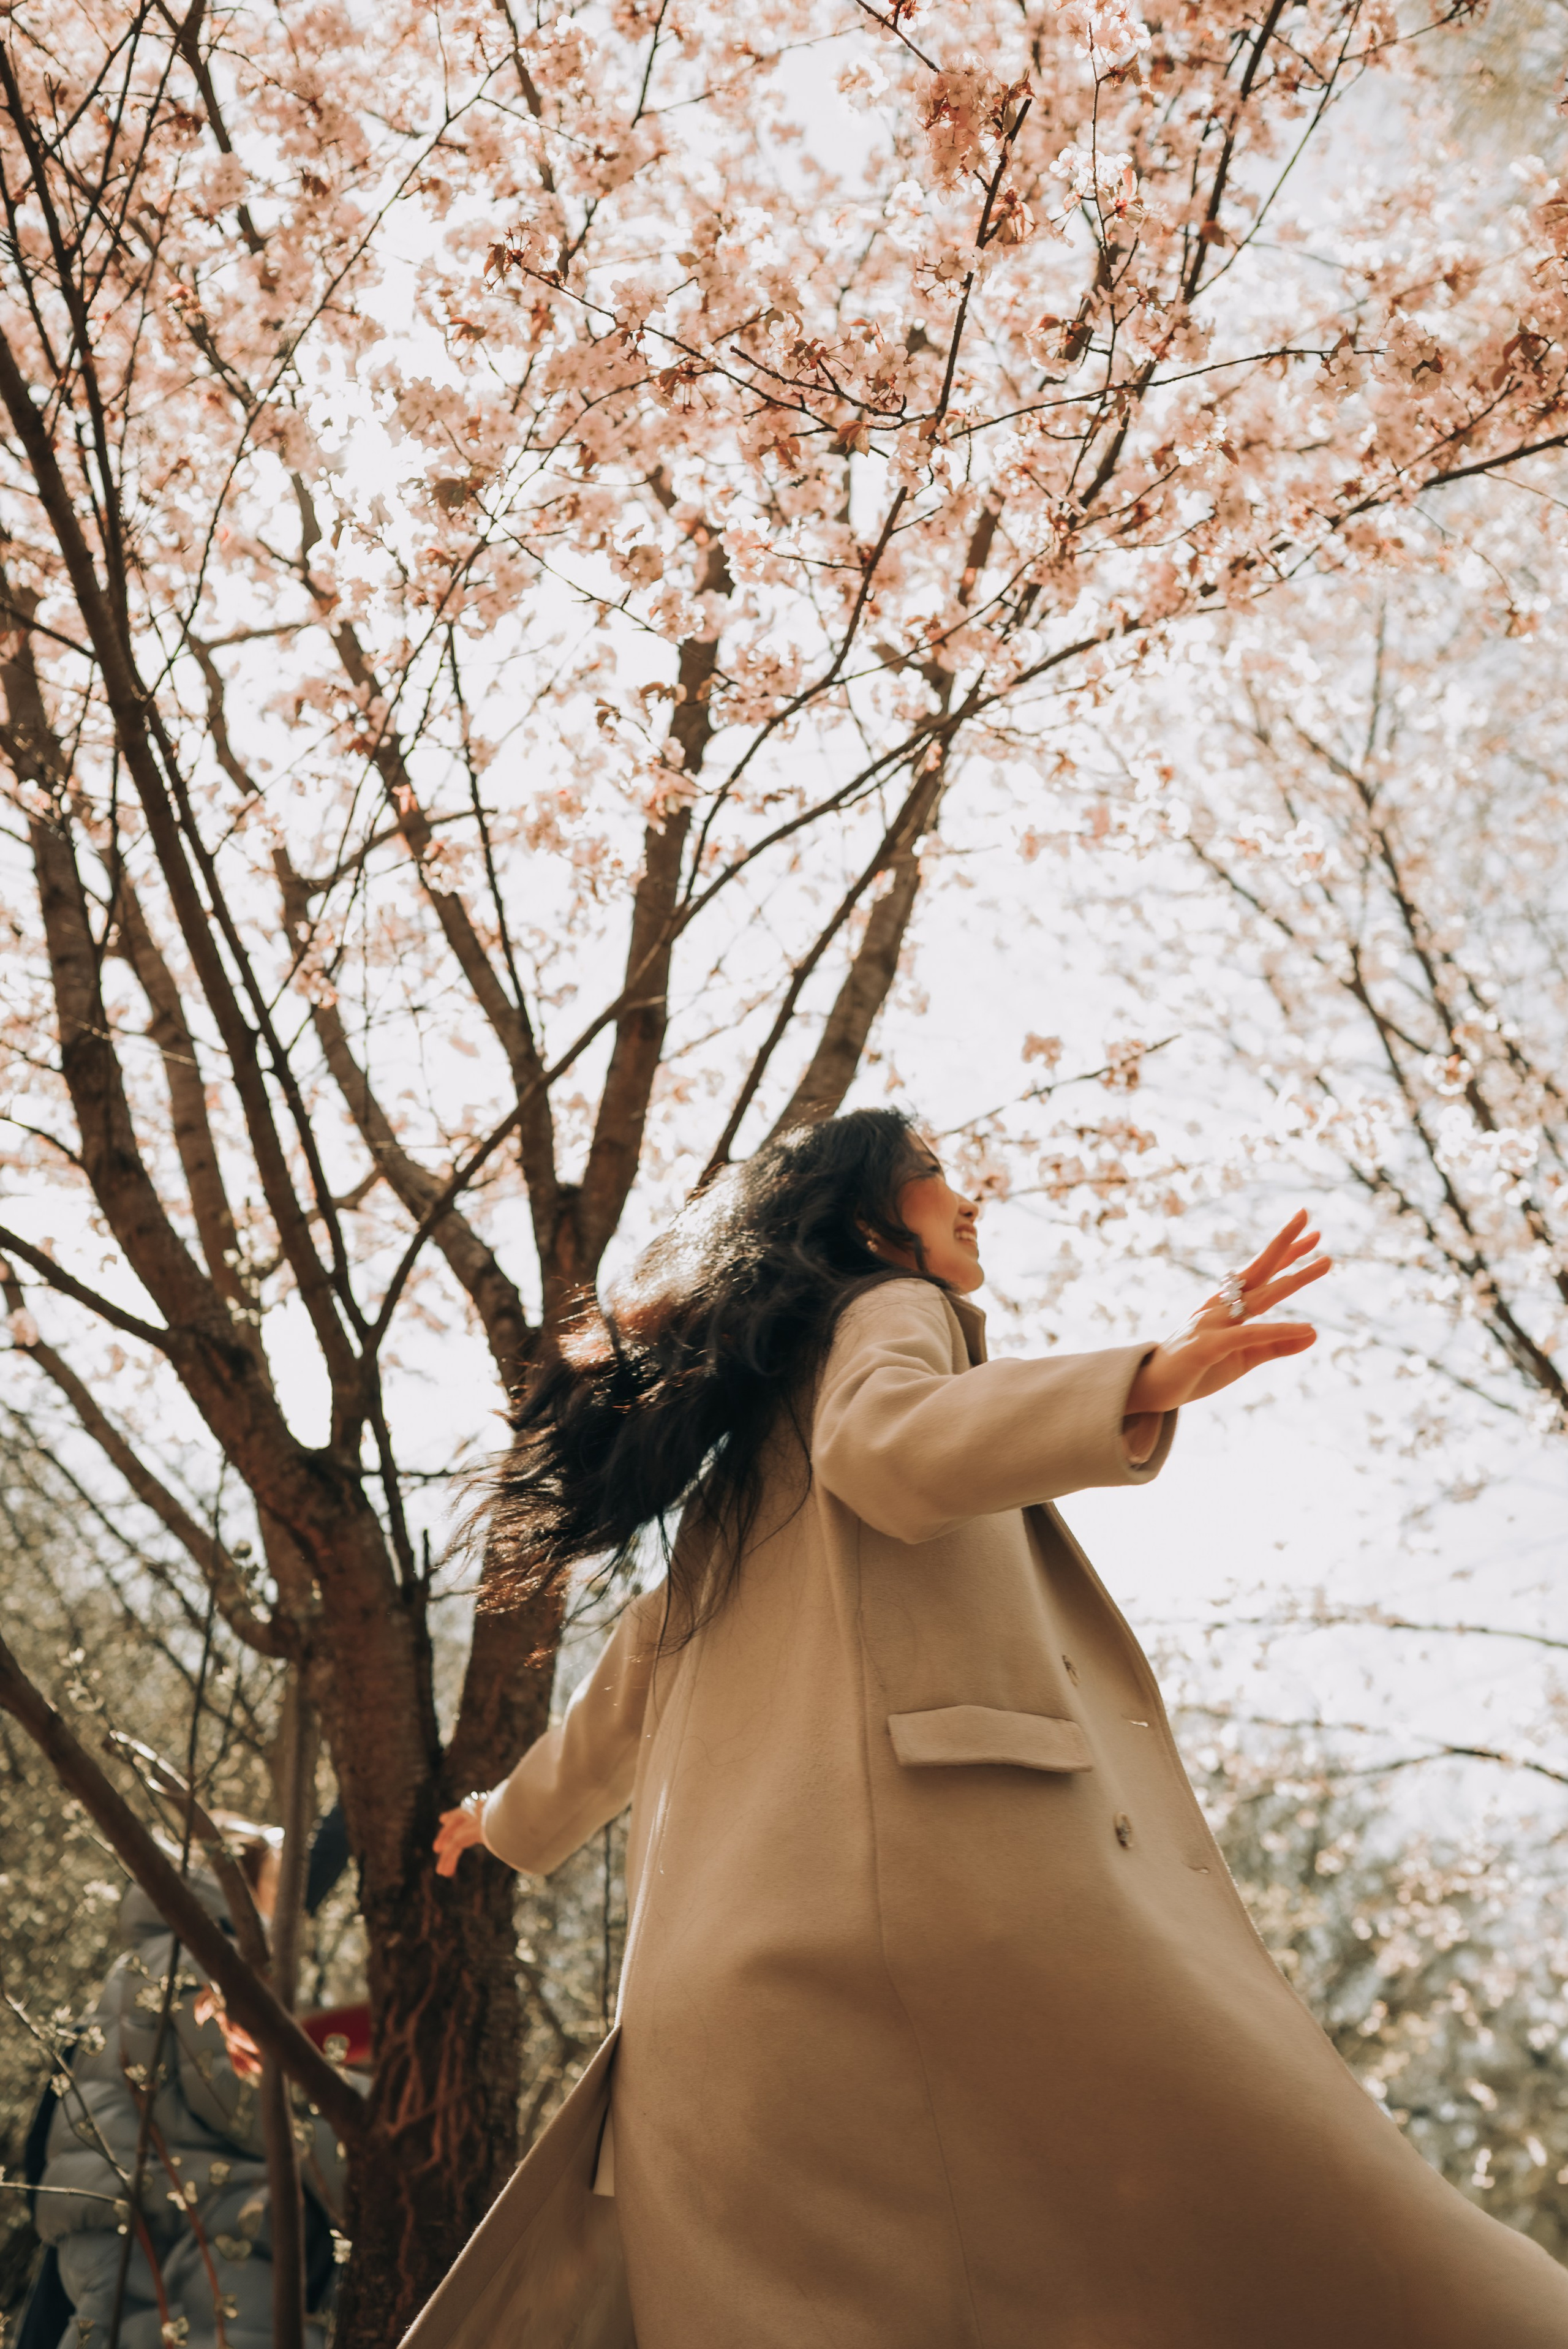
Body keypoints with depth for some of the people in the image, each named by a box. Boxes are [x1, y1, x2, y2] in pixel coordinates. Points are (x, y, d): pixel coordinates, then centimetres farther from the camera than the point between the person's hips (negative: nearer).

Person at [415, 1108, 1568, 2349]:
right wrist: (1146, 1382, -30)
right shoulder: (884, 1308, 9)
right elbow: (884, 1440, -15)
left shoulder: (742, 1479, 32)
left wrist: (513, 1819, 56)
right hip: (934, 1863, -9)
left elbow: (636, 1672, 39)